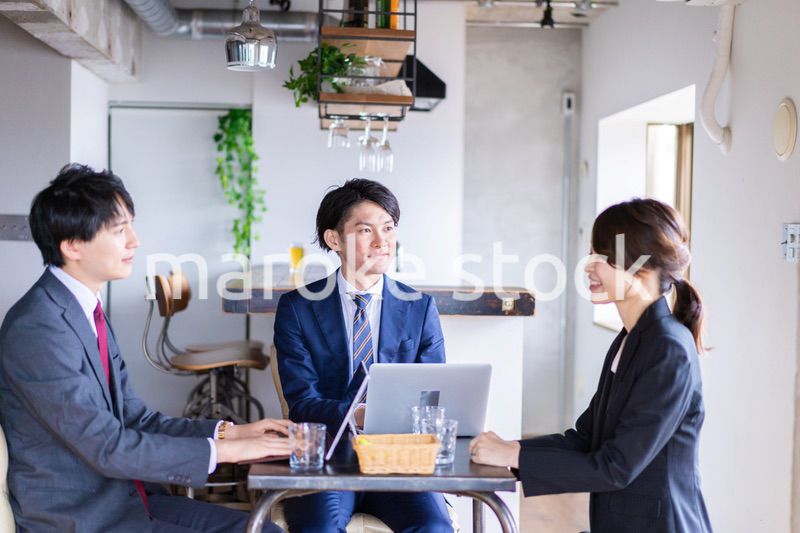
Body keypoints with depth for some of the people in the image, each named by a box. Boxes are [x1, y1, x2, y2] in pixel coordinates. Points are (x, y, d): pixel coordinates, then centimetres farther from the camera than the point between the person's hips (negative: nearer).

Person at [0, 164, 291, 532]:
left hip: (125, 498, 9)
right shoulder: (36, 329, -20)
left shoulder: (87, 310, 9)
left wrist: (230, 432, -1)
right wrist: (222, 450, -16)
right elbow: (108, 448, -21)